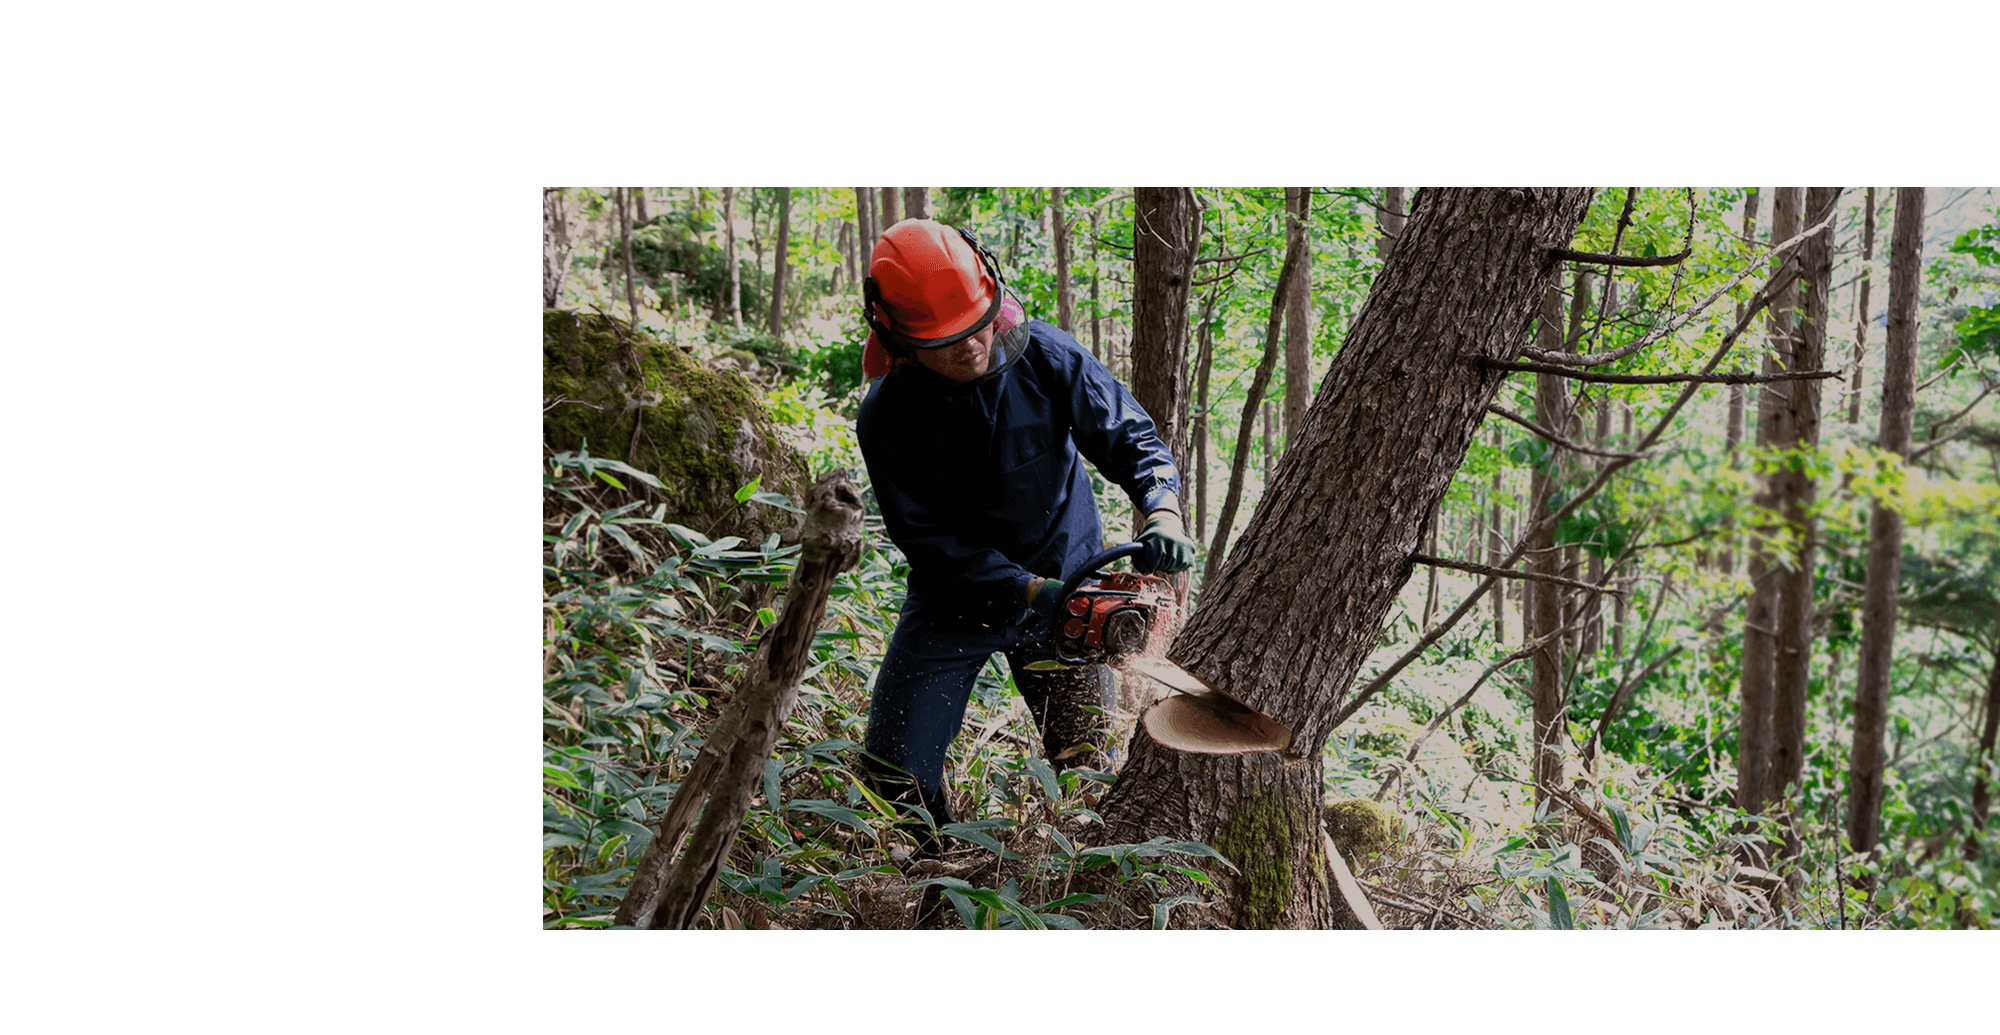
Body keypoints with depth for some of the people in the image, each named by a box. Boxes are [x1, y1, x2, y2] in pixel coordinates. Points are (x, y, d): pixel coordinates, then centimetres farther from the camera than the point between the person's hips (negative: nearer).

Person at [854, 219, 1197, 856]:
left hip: (1064, 582, 0)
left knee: (1083, 762, -1)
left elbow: (1131, 439, -11)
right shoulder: (886, 417, -19)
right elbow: (930, 540, -19)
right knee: (894, 769, 0)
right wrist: (1036, 593, -29)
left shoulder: (1048, 359, -17)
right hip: (954, 601, 0)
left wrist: (1162, 514, -32)